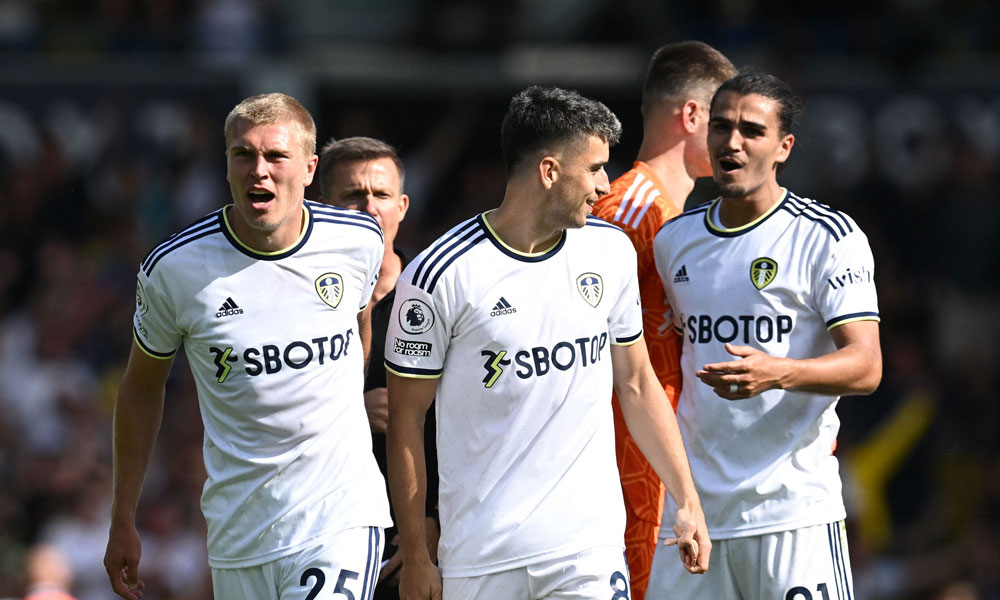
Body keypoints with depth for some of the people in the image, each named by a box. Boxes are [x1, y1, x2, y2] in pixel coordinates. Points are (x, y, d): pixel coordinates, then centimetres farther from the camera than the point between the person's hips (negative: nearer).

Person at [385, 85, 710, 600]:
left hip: (591, 546, 3)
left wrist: (687, 502, 13)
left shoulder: (611, 252, 7)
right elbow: (406, 419, -3)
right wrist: (415, 558, -3)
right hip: (481, 558, -3)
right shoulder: (439, 277, -8)